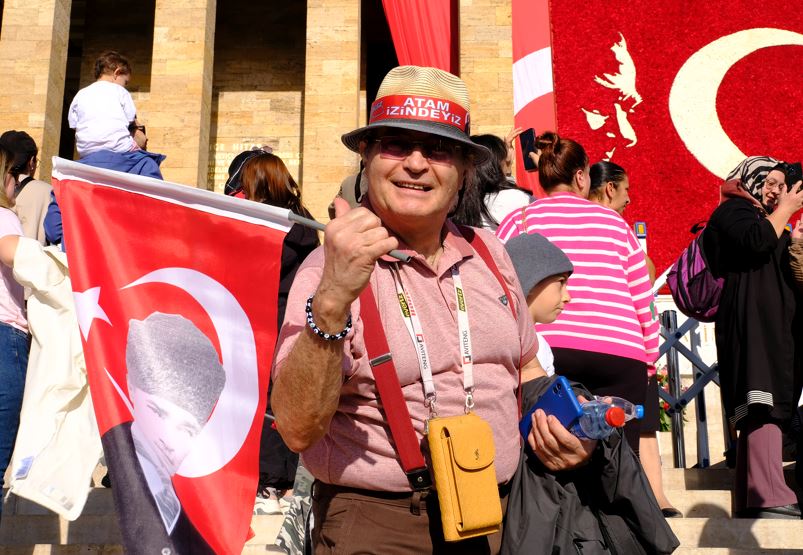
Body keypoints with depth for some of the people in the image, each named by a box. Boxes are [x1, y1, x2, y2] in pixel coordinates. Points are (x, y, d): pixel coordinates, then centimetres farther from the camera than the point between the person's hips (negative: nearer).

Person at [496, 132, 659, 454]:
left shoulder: (519, 221, 13)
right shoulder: (614, 221, 19)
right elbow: (645, 304, 18)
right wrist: (648, 360, 30)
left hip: (546, 349, -1)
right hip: (621, 355, 2)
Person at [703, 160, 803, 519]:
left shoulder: (759, 218, 32)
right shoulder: (733, 210, 2)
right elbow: (757, 242, -19)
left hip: (771, 326, 10)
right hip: (752, 323, -10)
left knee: (759, 413, 3)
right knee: (764, 406, -22)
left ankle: (750, 502, 1)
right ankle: (770, 497, -31)